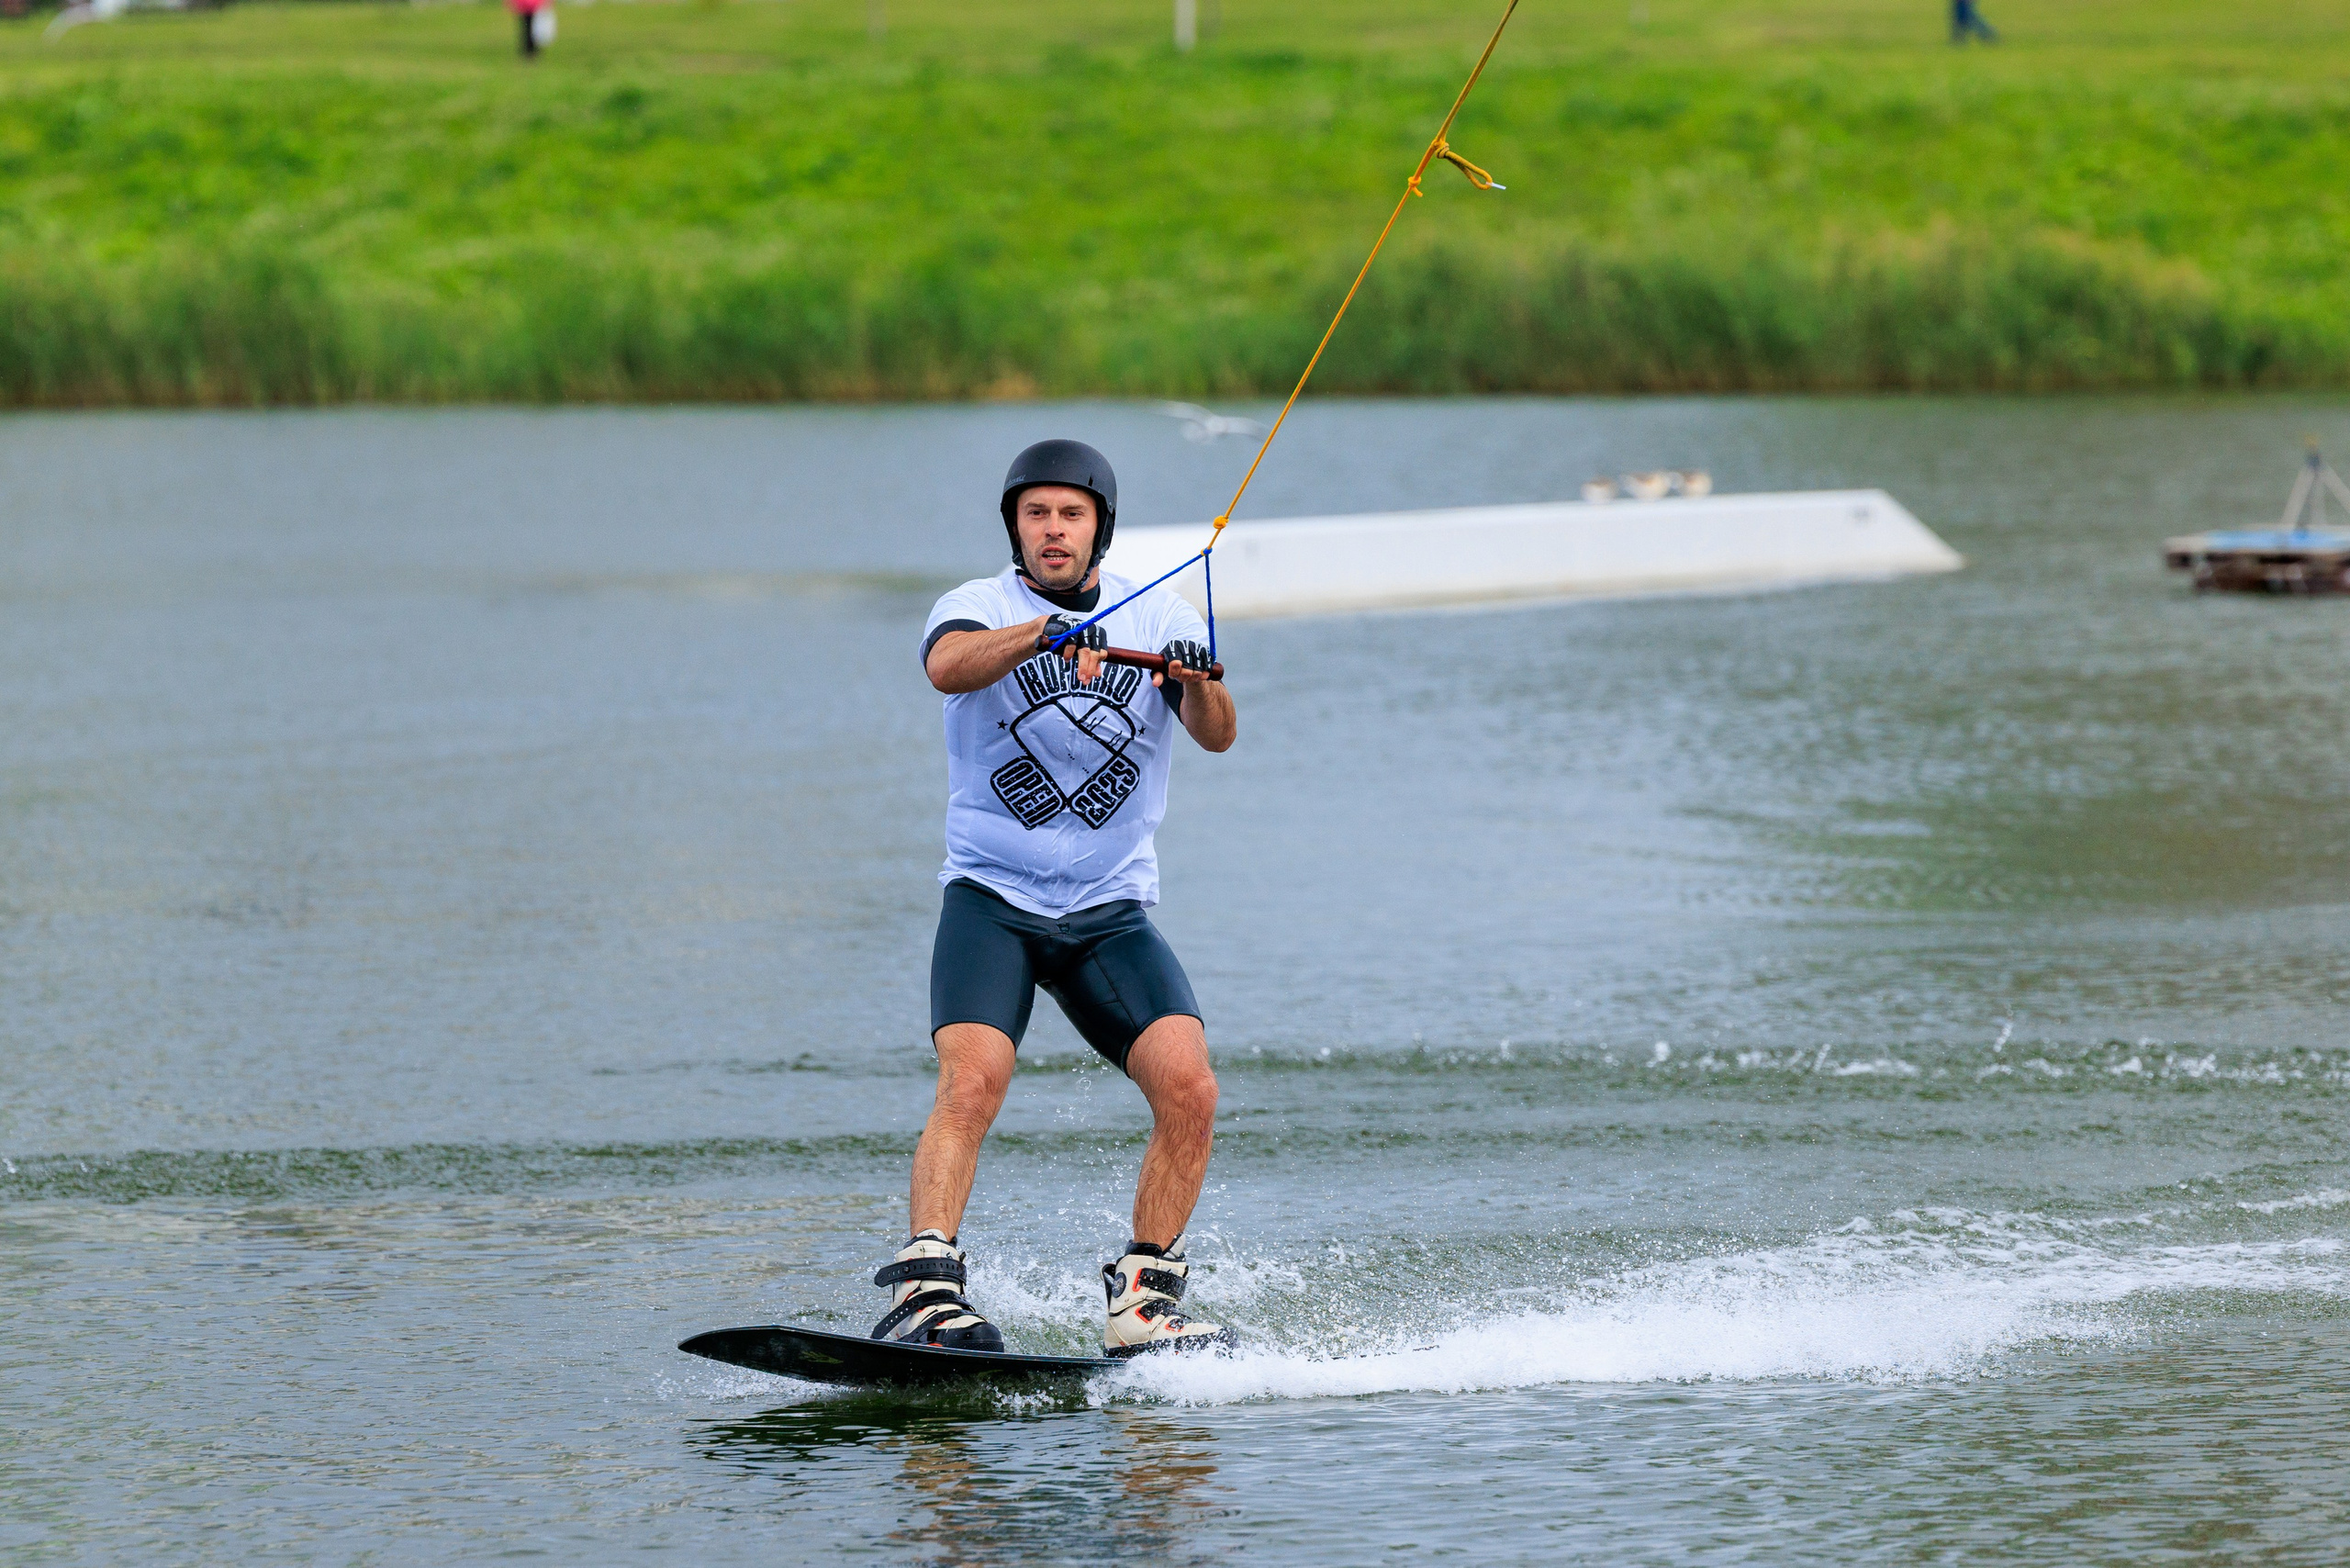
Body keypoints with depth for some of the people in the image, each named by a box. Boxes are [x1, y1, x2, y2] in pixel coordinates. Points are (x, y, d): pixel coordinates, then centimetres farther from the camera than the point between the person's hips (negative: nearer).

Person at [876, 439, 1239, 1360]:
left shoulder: (1161, 617, 6)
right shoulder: (982, 606, 0)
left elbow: (1217, 736, -7)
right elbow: (948, 665, -24)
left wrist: (1198, 683, -29)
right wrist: (1046, 634, -42)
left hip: (1112, 914, 2)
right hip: (991, 901, -2)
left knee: (1188, 1087, -16)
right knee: (973, 1083, -25)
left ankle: (1143, 1305, -7)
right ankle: (925, 1292, -29)